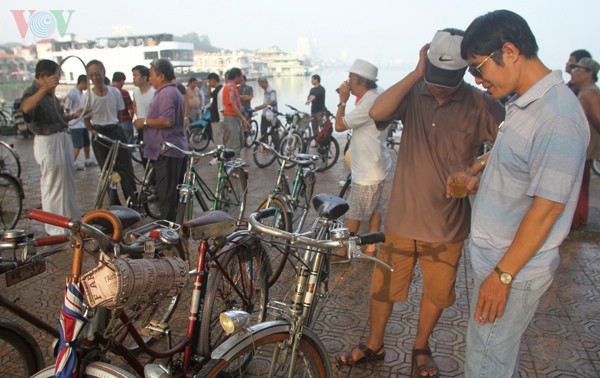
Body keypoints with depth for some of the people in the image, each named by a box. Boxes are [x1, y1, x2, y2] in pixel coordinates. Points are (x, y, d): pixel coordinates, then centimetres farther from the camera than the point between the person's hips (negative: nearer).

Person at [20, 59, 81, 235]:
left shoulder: (50, 93, 14)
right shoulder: (32, 92, -15)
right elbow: (26, 107, -39)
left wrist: (74, 115, 8)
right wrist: (45, 88, -52)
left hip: (62, 138, 10)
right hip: (48, 141, -10)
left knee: (67, 180, 21)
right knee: (53, 185, -2)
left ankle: (71, 216, 39)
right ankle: (55, 228, 10)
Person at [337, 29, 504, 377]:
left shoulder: (480, 105, -9)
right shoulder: (413, 94, -6)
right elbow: (377, 113, -25)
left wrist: (477, 168, -20)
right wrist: (417, 74, -23)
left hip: (447, 223, 0)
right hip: (402, 217, 1)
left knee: (437, 293, 18)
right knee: (383, 286, 14)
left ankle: (422, 347, 44)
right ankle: (374, 345, 39)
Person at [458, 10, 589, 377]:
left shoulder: (557, 117, -24)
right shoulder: (526, 103, 6)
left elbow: (547, 207, -23)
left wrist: (502, 275, -19)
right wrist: (478, 181, 1)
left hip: (515, 269, -9)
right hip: (496, 257, 9)